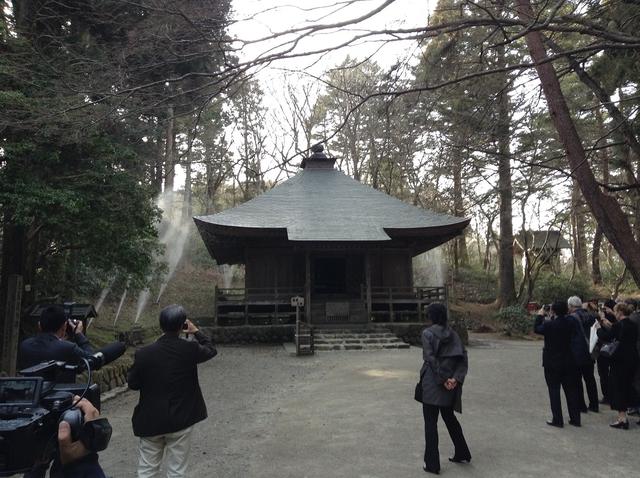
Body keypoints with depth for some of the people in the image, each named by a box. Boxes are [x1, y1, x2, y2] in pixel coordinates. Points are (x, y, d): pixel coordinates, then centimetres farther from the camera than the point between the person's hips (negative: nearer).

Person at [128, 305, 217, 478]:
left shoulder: (144, 353, -13)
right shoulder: (190, 349, -14)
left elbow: (132, 384, 0)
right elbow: (211, 350, 7)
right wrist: (196, 331, 19)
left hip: (151, 420, 1)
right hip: (181, 419, -1)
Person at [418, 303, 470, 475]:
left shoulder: (427, 333, -9)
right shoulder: (452, 334, 7)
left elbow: (430, 358, -18)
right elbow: (463, 357, -1)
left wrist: (443, 379, -13)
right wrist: (455, 378, -9)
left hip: (433, 382, -6)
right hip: (451, 384, 6)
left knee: (431, 422, 4)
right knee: (449, 417, 24)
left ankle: (432, 464, 9)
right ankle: (462, 454, 34)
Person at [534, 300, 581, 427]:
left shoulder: (549, 325, -19)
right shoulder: (570, 322, -6)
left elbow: (537, 329, -3)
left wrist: (540, 316, 10)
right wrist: (551, 319, 11)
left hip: (552, 363, -5)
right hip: (569, 363, 5)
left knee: (554, 391, 5)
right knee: (571, 390, 14)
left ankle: (557, 420, 9)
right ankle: (575, 419, 23)